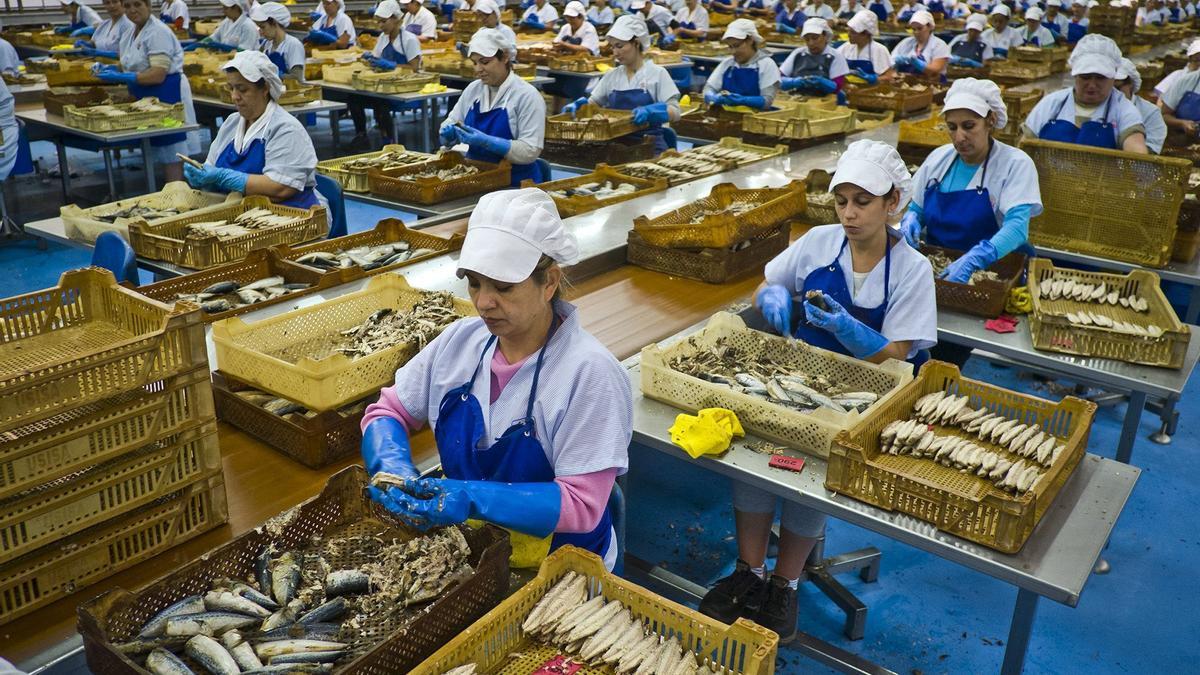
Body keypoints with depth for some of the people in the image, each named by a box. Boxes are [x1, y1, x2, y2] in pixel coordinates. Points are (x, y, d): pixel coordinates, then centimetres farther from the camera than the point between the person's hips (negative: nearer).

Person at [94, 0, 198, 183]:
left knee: (171, 153, -9)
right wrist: (111, 69, 3)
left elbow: (158, 75, -22)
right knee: (160, 150, 11)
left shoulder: (158, 32, -15)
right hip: (146, 97, 9)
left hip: (166, 96, -9)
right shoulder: (132, 33, 12)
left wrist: (120, 77, -21)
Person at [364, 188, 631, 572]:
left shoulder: (589, 373, -20)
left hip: (556, 568, -4)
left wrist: (473, 498, -30)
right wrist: (394, 467, -14)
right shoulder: (459, 340, -1)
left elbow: (582, 505, -19)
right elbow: (387, 411, 8)